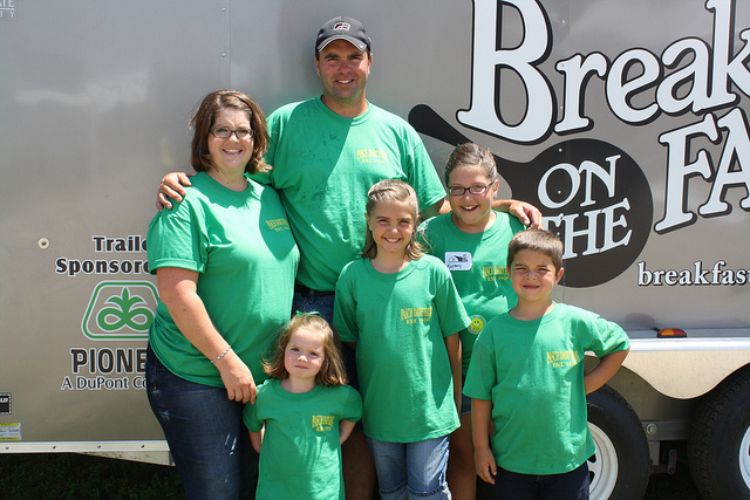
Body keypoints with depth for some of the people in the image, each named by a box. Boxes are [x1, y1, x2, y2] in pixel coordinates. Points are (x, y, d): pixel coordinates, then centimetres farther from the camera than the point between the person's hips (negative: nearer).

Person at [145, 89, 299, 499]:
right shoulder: (187, 203, -14)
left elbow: (284, 274, 17)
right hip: (196, 377, -7)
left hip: (261, 374, 7)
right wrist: (227, 361, -18)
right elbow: (177, 294, -20)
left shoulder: (269, 197, 9)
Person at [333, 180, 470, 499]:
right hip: (378, 409, 2)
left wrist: (456, 397, 3)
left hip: (431, 408, -2)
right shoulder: (353, 275, -6)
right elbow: (347, 340, 4)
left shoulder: (433, 272, -9)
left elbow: (452, 338, -2)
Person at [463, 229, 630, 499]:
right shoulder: (494, 332, -5)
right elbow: (481, 395, -1)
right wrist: (481, 447, 0)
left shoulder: (576, 322, -7)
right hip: (511, 461, 0)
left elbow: (619, 346, 9)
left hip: (568, 456, 0)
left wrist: (587, 384, -1)